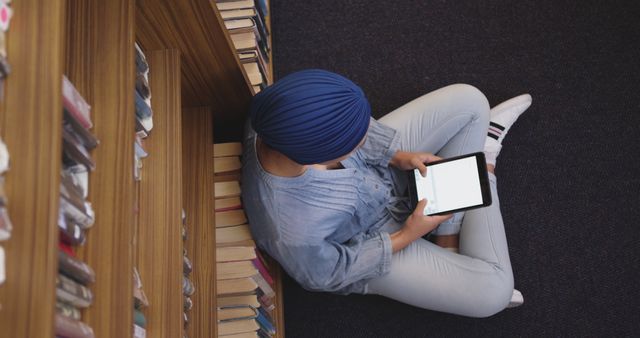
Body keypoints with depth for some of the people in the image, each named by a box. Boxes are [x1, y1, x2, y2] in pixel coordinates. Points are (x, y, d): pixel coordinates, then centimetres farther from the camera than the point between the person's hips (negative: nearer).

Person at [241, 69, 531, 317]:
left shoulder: (280, 118, -30)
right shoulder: (295, 234, -43)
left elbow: (346, 127, -6)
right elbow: (329, 275, -21)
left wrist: (399, 156, -14)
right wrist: (407, 236, -16)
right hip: (370, 242, -5)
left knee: (469, 101, -1)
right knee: (493, 291, -7)